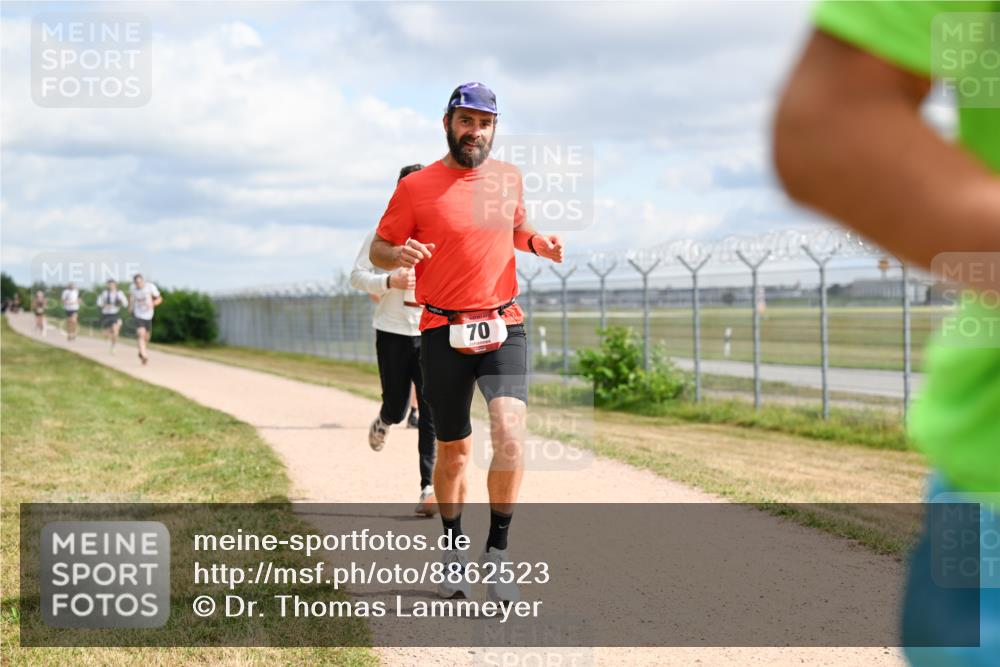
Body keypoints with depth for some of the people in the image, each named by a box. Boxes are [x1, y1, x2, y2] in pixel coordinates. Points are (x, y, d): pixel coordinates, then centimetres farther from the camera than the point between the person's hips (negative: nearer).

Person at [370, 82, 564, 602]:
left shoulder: (510, 178, 9)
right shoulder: (416, 187, -2)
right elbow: (377, 251, 3)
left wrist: (539, 244, 5)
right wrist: (400, 255, -20)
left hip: (504, 327, 2)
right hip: (443, 333, -1)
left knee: (509, 434, -19)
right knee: (453, 451, 8)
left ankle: (497, 551, -5)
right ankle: (454, 550, 29)